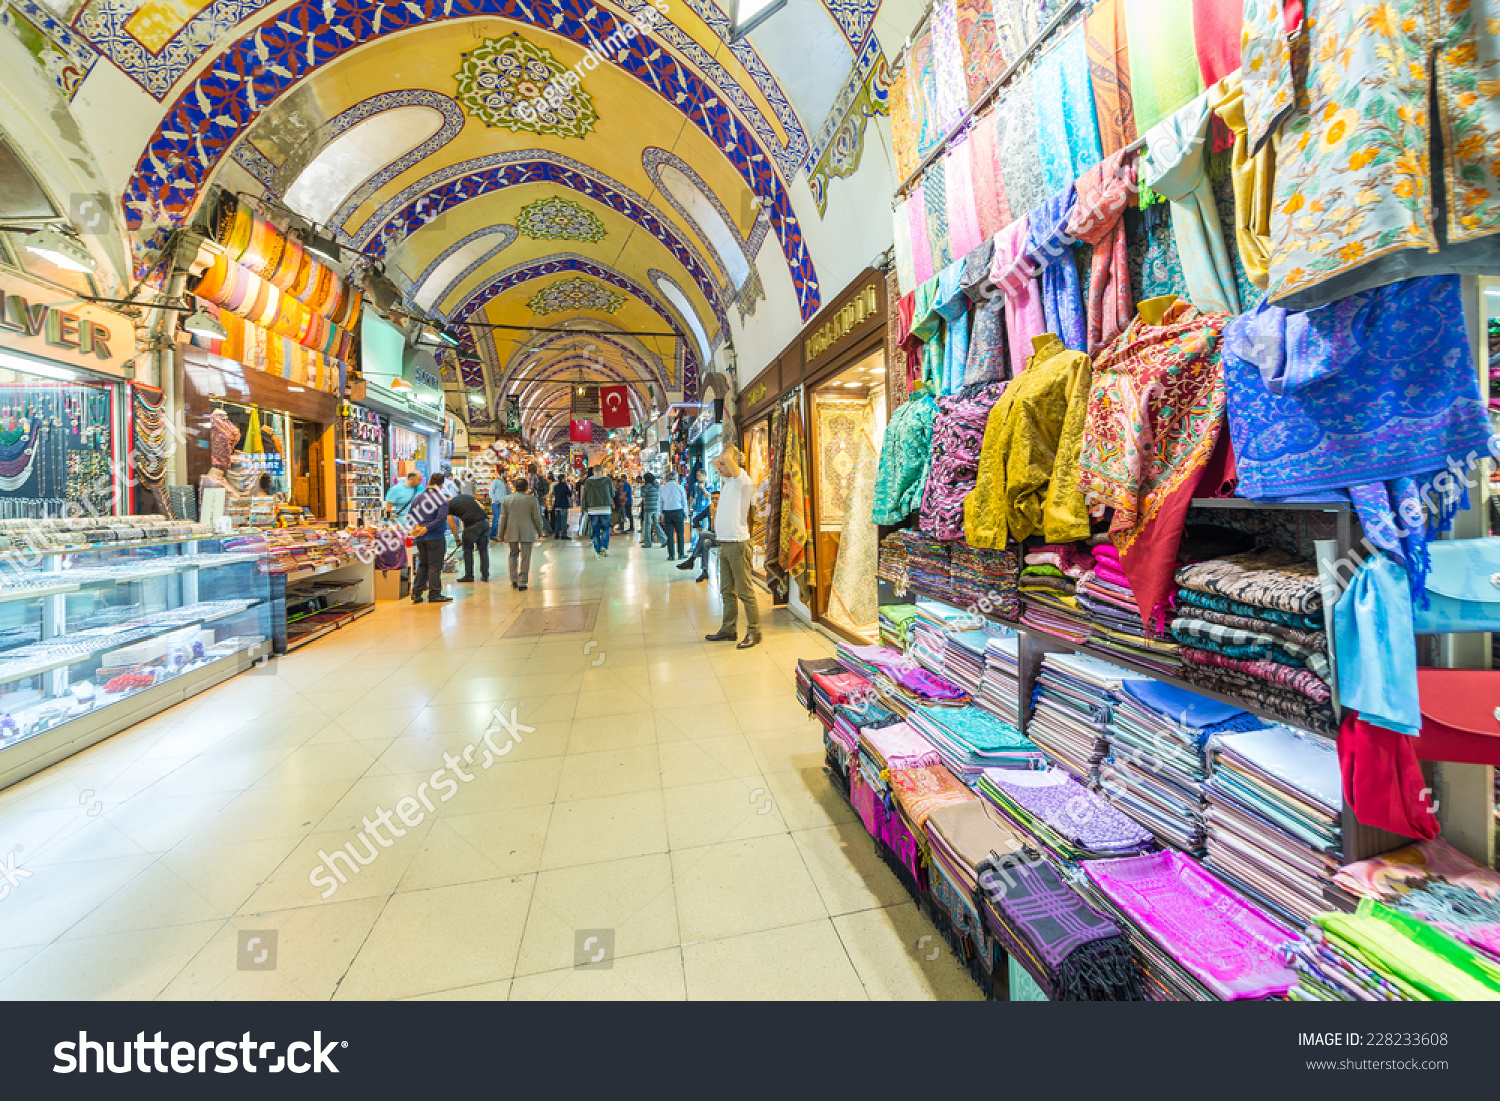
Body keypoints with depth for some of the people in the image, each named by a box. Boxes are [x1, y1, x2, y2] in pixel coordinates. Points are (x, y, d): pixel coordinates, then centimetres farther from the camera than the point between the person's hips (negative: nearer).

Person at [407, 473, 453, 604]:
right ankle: (434, 594, 4)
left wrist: (417, 526, -3)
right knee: (435, 566, 0)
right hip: (435, 537, -6)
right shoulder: (442, 498, -9)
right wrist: (426, 528, -15)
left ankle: (416, 593, 14)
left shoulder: (419, 497, 11)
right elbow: (441, 518, -20)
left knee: (422, 564, 16)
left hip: (420, 538, 6)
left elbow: (410, 513, 8)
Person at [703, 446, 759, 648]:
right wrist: (723, 455, 17)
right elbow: (715, 460, 32)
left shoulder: (743, 480, -9)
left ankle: (754, 632, 4)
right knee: (727, 591, 13)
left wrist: (730, 450, -5)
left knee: (745, 591, -4)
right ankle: (728, 629, 22)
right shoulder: (727, 480, 16)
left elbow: (727, 458, -24)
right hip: (724, 544, 9)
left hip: (738, 544, -9)